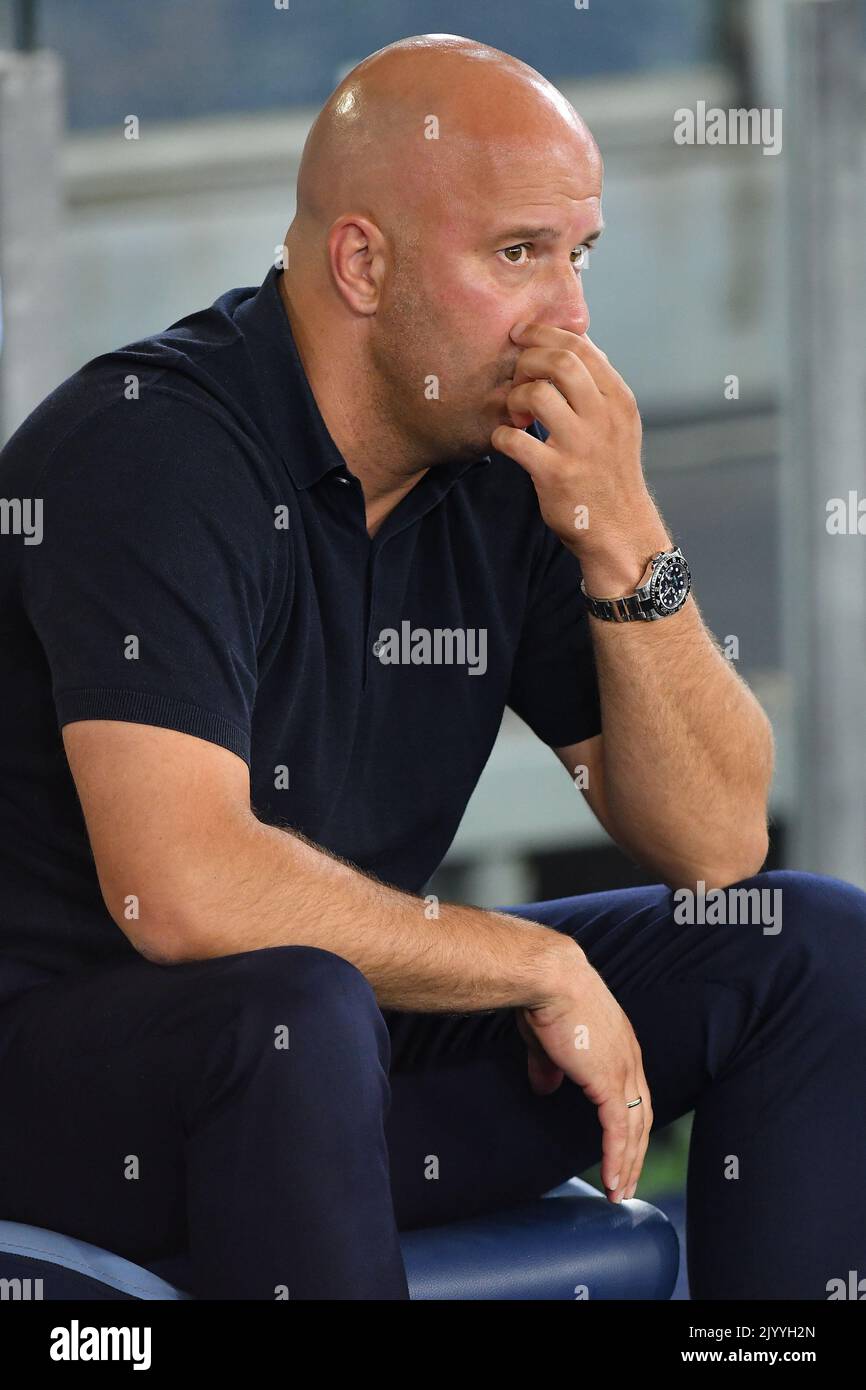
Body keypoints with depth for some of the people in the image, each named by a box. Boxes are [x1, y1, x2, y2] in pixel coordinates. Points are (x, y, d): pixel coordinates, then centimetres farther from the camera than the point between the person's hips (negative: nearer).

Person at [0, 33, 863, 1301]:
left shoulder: (508, 462, 0)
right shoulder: (151, 448, -21)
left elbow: (716, 843, 0)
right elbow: (180, 888, -33)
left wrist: (624, 543, -16)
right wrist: (538, 966, -21)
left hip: (364, 1021, 7)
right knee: (297, 1011, -39)